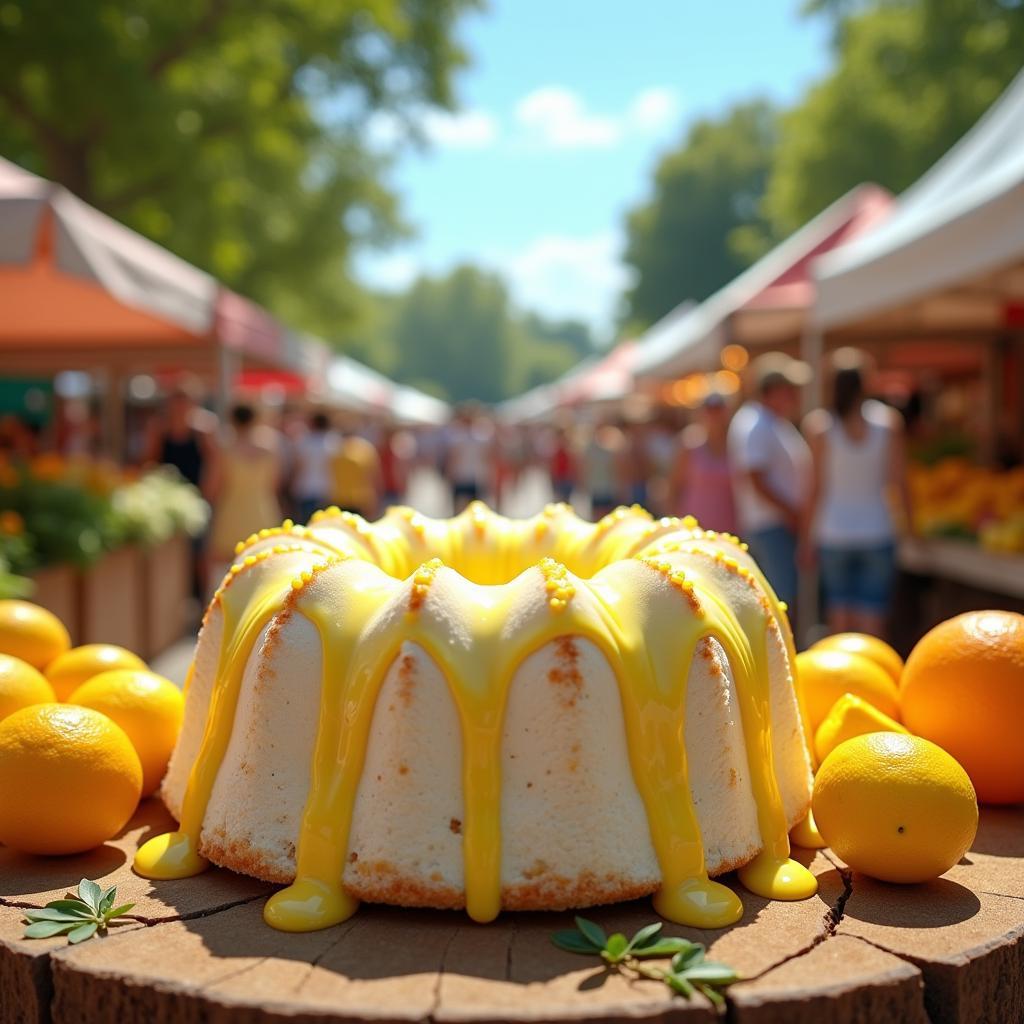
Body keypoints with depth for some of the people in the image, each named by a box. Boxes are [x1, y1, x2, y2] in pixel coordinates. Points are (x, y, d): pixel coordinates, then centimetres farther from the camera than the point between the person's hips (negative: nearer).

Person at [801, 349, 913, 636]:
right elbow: (900, 481, -1)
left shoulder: (819, 424, -6)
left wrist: (806, 537, 2)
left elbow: (817, 488, -6)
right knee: (872, 624, 4)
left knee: (840, 624, 9)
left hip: (833, 534, 0)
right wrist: (912, 525, 11)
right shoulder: (888, 420, -3)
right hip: (877, 531, 1)